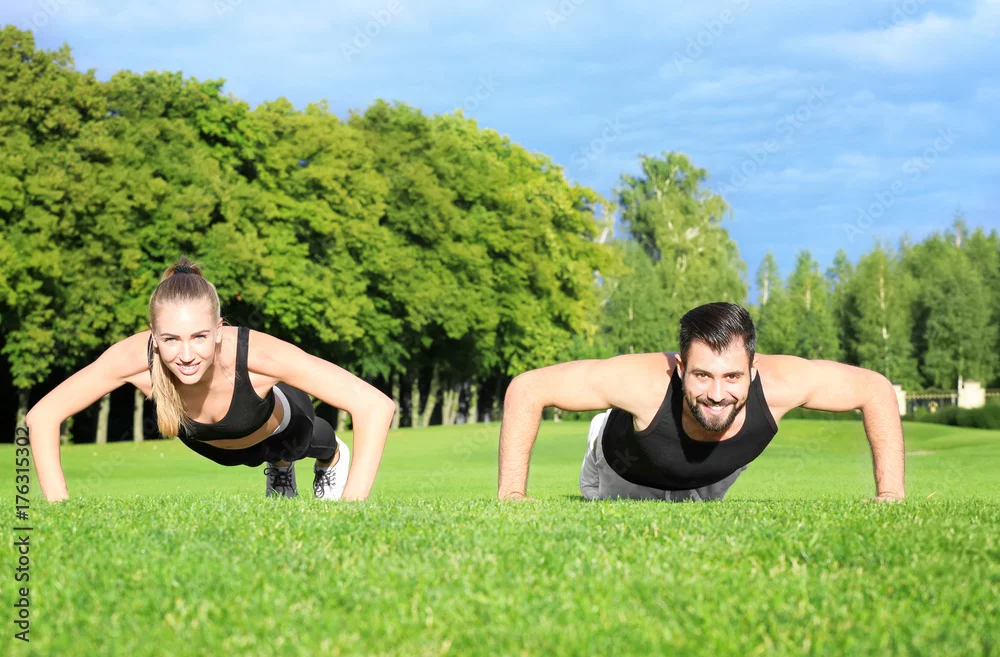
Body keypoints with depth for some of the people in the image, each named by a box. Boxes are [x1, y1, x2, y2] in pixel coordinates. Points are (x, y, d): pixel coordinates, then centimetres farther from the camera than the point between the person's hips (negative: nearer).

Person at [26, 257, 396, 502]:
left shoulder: (254, 353, -49)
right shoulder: (137, 357, -43)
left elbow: (375, 406, -50)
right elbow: (42, 417, -33)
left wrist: (350, 506, -55)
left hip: (277, 426, -2)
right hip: (214, 446, 2)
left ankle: (332, 459, 68)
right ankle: (279, 468, 69)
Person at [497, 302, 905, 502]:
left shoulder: (779, 384, -44)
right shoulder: (644, 384, -50)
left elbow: (876, 390, -26)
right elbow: (526, 389, -40)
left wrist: (890, 493, -27)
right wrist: (511, 492, -40)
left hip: (708, 486, 2)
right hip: (626, 480, -2)